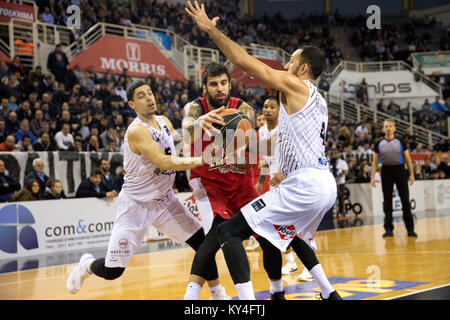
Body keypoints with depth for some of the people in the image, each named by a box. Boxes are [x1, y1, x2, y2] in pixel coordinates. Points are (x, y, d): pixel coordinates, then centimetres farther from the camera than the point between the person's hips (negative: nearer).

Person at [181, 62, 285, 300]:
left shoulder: (244, 110, -12)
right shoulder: (194, 108, -15)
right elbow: (187, 134, -38)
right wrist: (199, 123, -62)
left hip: (240, 181, 3)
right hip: (208, 184, -3)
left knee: (269, 236, 2)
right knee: (217, 233, -27)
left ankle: (277, 292, 26)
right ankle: (190, 296, -30)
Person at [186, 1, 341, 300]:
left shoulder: (294, 85, -3)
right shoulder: (319, 101, 22)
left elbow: (243, 60, -7)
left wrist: (211, 28, 0)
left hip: (304, 185, -10)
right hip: (326, 185, 10)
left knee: (229, 232, -9)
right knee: (290, 233, 38)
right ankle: (330, 294, 37)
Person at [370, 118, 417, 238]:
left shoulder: (401, 142, 1)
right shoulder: (379, 144, 4)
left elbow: (408, 159, 4)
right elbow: (375, 161, 7)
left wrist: (411, 174, -1)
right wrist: (372, 176, -1)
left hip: (399, 170, -1)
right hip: (386, 171, 1)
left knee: (405, 200, -1)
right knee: (387, 201, 3)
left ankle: (410, 228, 5)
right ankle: (389, 229, 9)